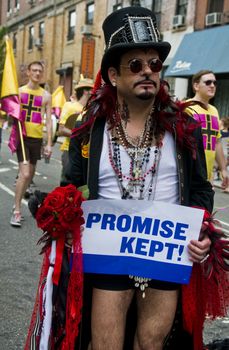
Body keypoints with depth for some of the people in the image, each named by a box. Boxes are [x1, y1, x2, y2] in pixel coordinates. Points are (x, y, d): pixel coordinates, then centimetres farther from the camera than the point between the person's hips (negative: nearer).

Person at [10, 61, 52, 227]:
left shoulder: (46, 95, 3)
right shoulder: (19, 91, 1)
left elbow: (48, 120, 3)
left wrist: (49, 143, -1)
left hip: (37, 138, 3)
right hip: (22, 136, -3)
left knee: (30, 174, 12)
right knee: (24, 174, -15)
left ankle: (18, 203, 30)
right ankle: (17, 211, -8)